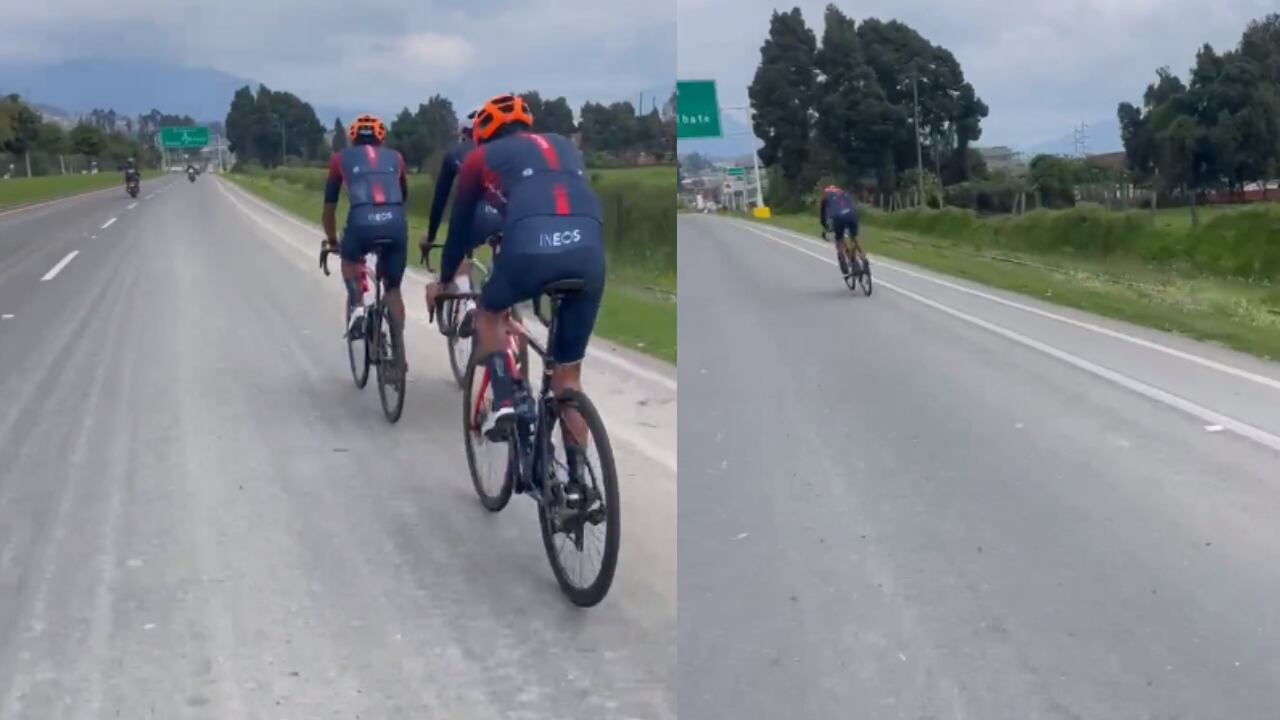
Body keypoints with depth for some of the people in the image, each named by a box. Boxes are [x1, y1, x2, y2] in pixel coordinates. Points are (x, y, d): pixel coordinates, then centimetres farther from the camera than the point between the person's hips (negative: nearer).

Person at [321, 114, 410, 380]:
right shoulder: (395, 157, 29)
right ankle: (398, 353, 11)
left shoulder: (341, 158, 25)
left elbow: (329, 208, 30)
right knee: (393, 288, 18)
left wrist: (332, 241, 44)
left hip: (362, 222, -1)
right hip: (395, 222, 1)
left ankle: (357, 307, 10)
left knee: (349, 259, 32)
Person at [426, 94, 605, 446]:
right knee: (569, 373, 16)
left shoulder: (482, 157, 25)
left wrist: (444, 281, 47)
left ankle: (504, 402, 11)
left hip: (531, 245, -3)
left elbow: (461, 225, 32)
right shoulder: (565, 146, 34)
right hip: (589, 249, 3)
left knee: (489, 312, 30)